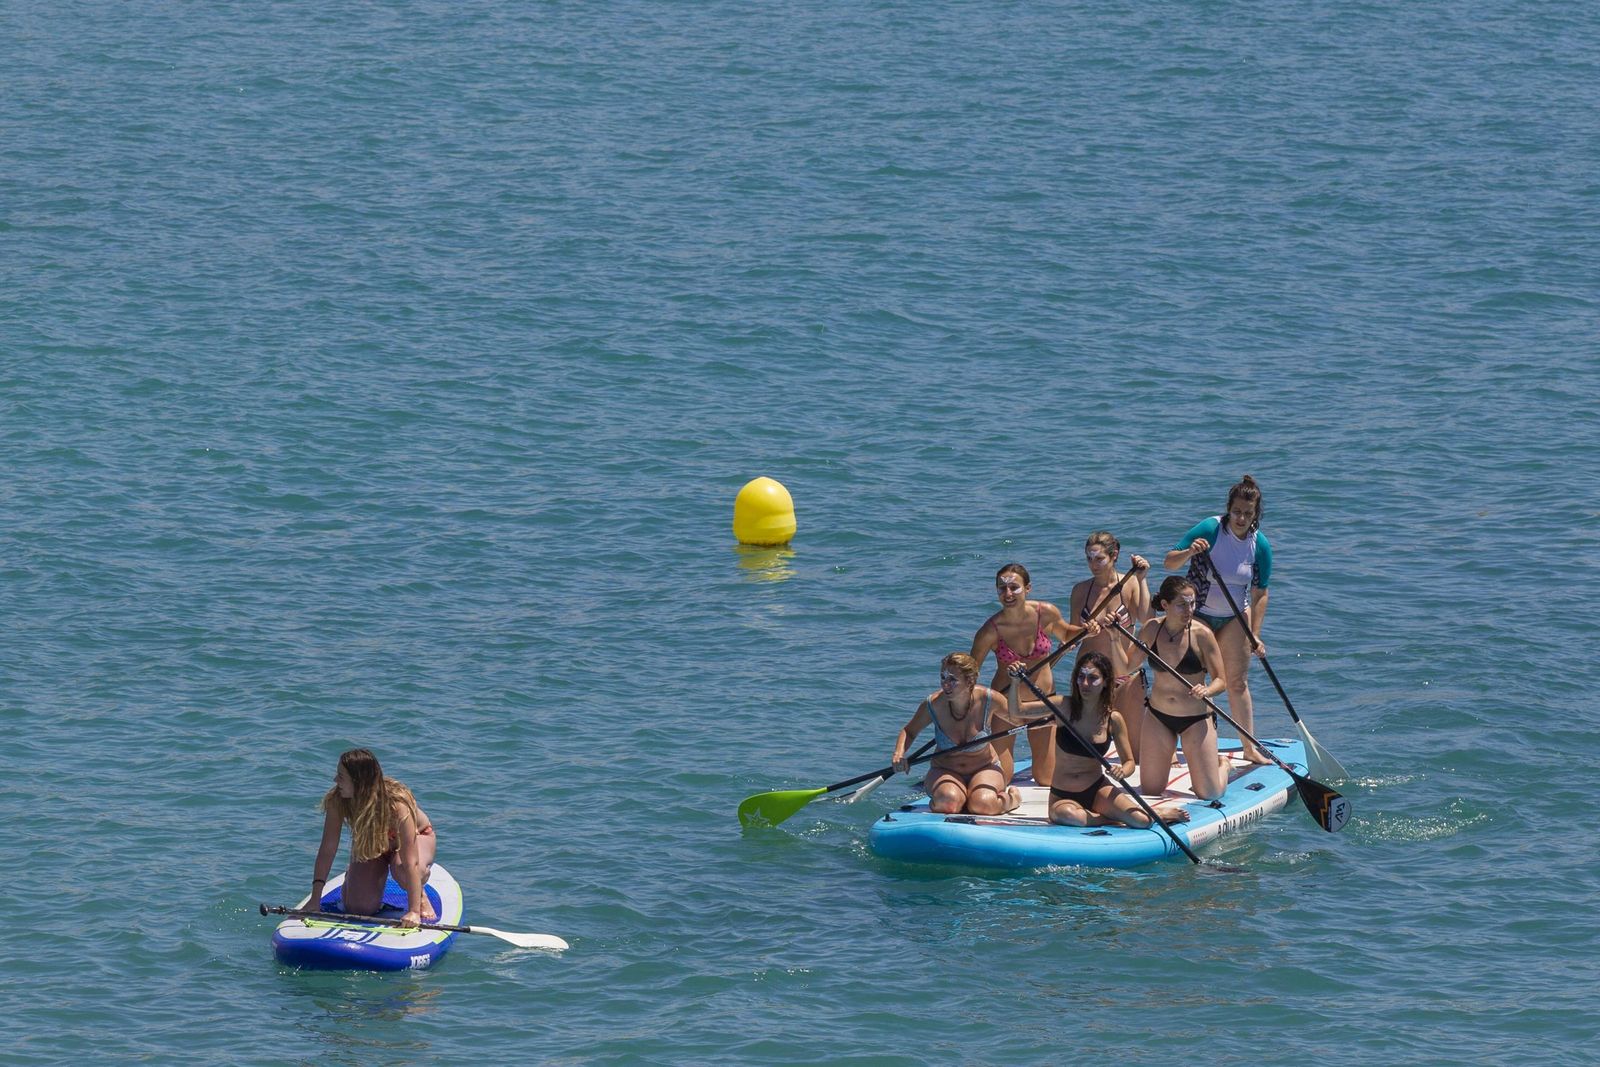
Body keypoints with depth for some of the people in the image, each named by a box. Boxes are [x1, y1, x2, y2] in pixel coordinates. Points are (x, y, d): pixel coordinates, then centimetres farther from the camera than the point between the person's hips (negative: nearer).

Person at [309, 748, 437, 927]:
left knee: (404, 874, -38)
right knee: (359, 907, -12)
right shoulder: (337, 801, -31)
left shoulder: (397, 804, -41)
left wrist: (414, 911, -48)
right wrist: (314, 902, -29)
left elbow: (410, 862, -43)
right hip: (371, 844, 4)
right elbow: (327, 850, -25)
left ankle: (421, 897, 0)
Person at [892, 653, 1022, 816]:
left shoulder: (988, 700, -17)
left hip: (985, 769, 0)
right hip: (944, 771, 0)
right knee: (948, 802, -35)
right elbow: (909, 732, 1)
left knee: (983, 806, -32)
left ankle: (1011, 797, 4)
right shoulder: (933, 705, -16)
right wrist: (899, 753, -18)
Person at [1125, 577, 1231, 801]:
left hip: (1196, 720, -3)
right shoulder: (1152, 629, -5)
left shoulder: (1201, 635, -16)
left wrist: (1206, 691, -33)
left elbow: (1221, 681, -12)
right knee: (1150, 791, 9)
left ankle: (1222, 765, 31)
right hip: (1157, 717, 3)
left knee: (1209, 795, -3)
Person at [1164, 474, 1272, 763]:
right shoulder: (1210, 530, -19)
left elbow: (1259, 593, -1)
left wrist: (1255, 636, -5)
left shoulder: (1260, 545, -8)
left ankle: (1250, 747, 10)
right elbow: (1170, 563, -18)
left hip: (1235, 617, 3)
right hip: (1198, 614, -3)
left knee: (1238, 682, 4)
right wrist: (1189, 553, -39)